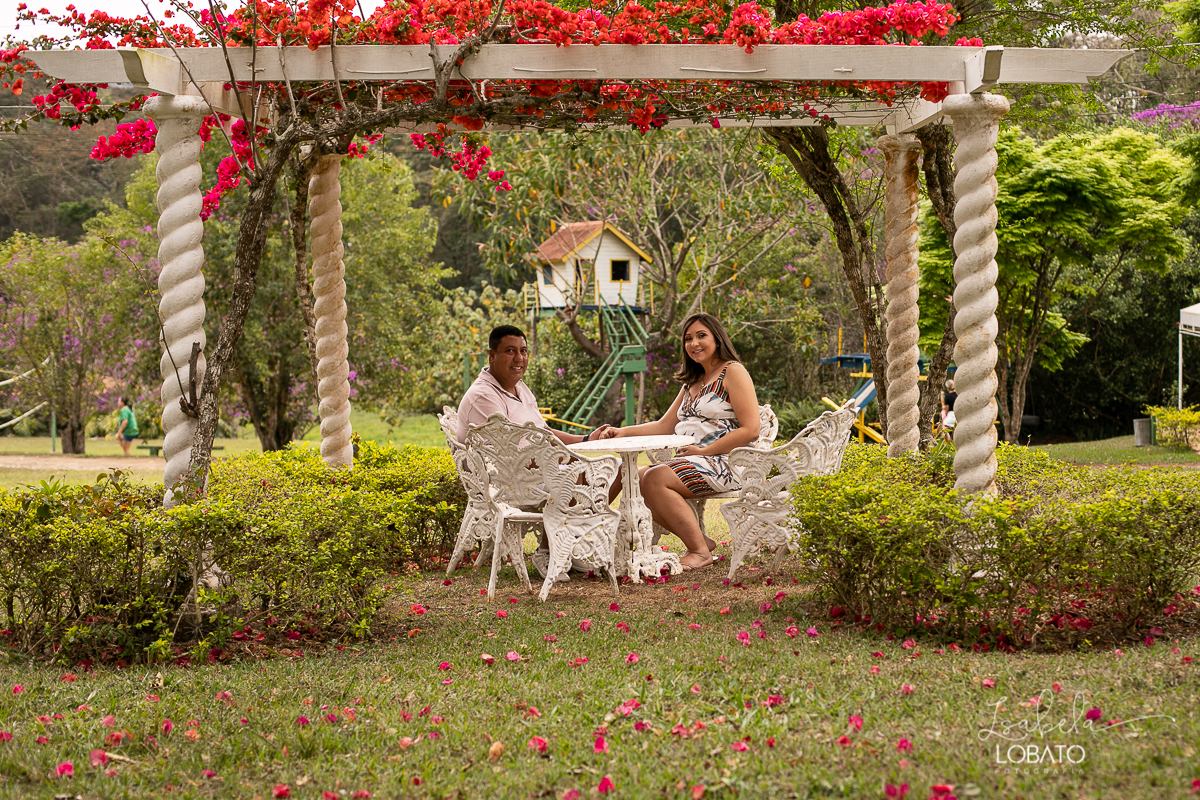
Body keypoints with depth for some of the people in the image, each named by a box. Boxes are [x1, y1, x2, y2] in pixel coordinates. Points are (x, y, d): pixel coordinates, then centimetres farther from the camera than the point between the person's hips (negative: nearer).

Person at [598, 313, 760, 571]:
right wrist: (623, 432, 7)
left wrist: (703, 451, -16)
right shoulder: (692, 382, 24)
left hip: (725, 463, -9)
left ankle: (700, 551, -20)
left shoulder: (733, 372, -3)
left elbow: (750, 430, -13)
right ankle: (699, 540, -8)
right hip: (690, 462, 9)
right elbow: (664, 426, 22)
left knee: (655, 479, -26)